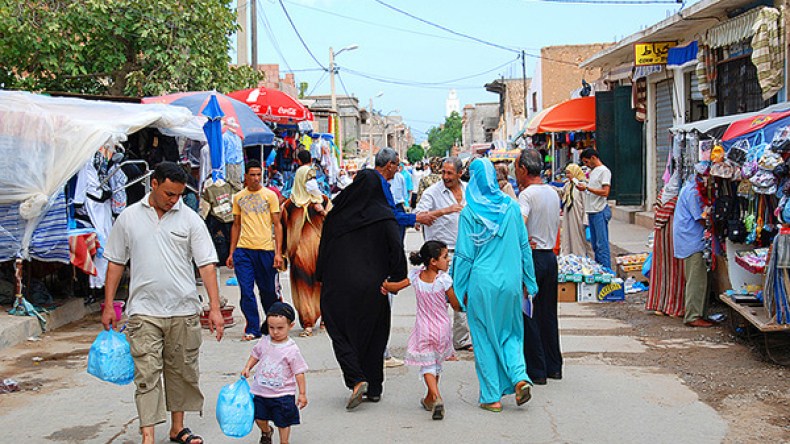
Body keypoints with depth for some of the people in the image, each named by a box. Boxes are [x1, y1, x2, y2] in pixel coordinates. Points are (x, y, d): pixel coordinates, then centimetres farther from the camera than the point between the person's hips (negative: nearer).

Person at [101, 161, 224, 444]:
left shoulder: (190, 220, 2)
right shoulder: (129, 218, 4)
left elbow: (207, 265, -1)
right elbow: (116, 262, 10)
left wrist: (215, 308, -8)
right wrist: (108, 306, 7)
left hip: (184, 311, 1)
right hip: (144, 311, -1)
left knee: (182, 372, 11)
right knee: (147, 375, -6)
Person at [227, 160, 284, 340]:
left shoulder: (270, 195, 3)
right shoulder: (238, 197, 10)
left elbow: (277, 225, 1)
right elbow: (236, 225, 16)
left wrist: (278, 253, -6)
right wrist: (231, 253, 11)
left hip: (266, 249, -2)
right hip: (243, 250, 2)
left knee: (267, 291, 7)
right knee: (246, 292, -3)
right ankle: (252, 329, 5)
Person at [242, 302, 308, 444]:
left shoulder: (291, 349, -15)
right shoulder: (264, 342, -3)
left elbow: (299, 372, -11)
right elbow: (255, 355, 17)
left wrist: (302, 393, -12)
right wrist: (247, 368, 2)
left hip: (283, 394, -4)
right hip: (260, 390, 4)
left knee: (283, 422, 8)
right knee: (259, 417, 13)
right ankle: (266, 432, 45)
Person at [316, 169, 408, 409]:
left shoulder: (337, 215, 0)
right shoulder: (384, 216, -5)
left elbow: (324, 248, 5)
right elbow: (397, 248, -13)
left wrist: (321, 278, 15)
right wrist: (397, 280, -5)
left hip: (340, 285, 0)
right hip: (373, 286, 0)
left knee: (341, 333, 7)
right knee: (373, 335, 13)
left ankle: (356, 380, -13)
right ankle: (374, 388, 16)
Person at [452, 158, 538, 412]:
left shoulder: (469, 213, -9)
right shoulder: (511, 207, 1)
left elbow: (464, 255, -6)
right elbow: (524, 246, 7)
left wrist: (460, 289, 3)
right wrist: (529, 281, 15)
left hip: (482, 282, -3)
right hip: (510, 281, 3)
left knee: (484, 338, 8)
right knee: (510, 332, 19)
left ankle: (492, 397, 10)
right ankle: (520, 377, -3)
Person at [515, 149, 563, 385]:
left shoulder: (527, 194, -15)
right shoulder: (553, 193, 11)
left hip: (531, 258, -8)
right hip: (550, 256, 8)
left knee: (527, 315, 0)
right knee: (548, 313, 15)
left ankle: (536, 370, 3)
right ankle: (554, 366, 20)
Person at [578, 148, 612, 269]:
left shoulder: (604, 171, -9)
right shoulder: (592, 172, 20)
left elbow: (605, 192, -17)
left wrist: (587, 187, -15)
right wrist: (583, 187, 9)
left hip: (600, 212, -9)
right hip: (592, 212, 9)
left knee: (602, 244, -10)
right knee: (595, 244, 12)